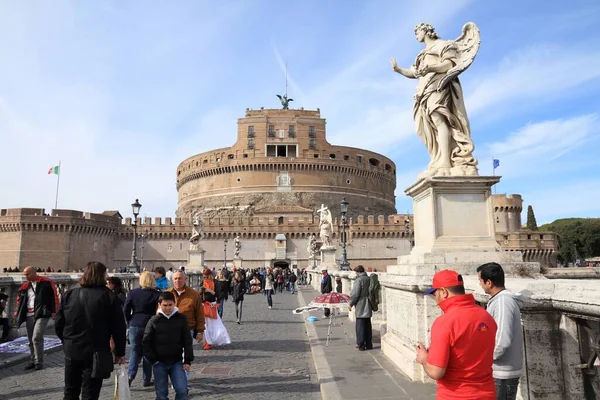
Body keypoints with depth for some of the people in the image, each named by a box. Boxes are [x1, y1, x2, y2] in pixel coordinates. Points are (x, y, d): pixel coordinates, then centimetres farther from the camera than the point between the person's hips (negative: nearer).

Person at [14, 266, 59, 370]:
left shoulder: (47, 282, -5)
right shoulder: (25, 286, 13)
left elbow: (54, 297, -7)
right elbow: (19, 300, 21)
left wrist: (54, 311, -12)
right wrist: (17, 313, 10)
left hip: (42, 314, -6)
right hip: (29, 316, 6)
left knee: (36, 338, -14)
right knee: (31, 340, 12)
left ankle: (39, 362, -4)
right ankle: (33, 361, 25)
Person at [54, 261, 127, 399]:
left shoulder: (69, 295, 2)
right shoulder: (109, 296, -10)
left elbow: (58, 323, 4)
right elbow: (118, 327, -10)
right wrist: (120, 352, 0)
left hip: (72, 350, 4)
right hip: (96, 352, -4)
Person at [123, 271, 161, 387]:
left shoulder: (132, 293, -1)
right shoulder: (157, 294, -8)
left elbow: (125, 310, 1)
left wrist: (130, 322, 12)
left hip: (134, 326, 2)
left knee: (134, 352, 14)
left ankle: (130, 375, -3)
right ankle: (146, 380, 16)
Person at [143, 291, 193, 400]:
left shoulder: (181, 319, -2)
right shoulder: (154, 321, -4)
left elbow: (187, 341, 1)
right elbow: (146, 343, 1)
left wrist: (187, 360, -4)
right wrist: (153, 360, -5)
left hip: (177, 362, 0)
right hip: (159, 363, 0)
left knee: (182, 390, -8)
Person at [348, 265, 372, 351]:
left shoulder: (359, 280, -16)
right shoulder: (369, 279, 6)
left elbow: (355, 294, -17)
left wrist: (351, 304, -6)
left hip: (360, 307, -7)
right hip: (368, 308, 7)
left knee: (360, 326, 1)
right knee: (368, 326, 14)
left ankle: (361, 345, 5)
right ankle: (368, 344, 20)